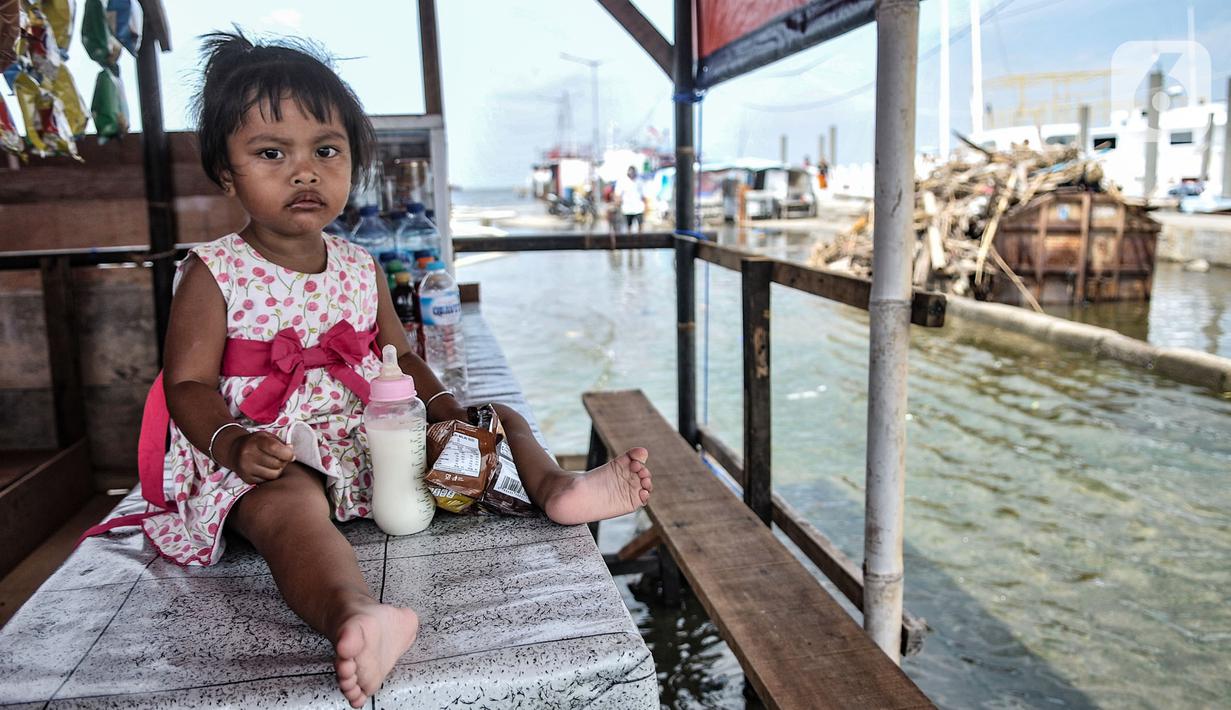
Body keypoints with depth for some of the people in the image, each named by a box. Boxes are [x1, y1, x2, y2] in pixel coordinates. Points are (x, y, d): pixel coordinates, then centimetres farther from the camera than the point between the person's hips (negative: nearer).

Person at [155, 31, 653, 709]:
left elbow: (400, 356, 15)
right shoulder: (214, 273, -5)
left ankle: (553, 485, -18)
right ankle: (354, 615, -70)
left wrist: (447, 409, -4)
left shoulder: (359, 267, 10)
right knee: (290, 503, -42)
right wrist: (236, 444, -26)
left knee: (495, 417, 6)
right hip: (270, 460, -6)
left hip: (374, 437, 7)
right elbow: (190, 384, -6)